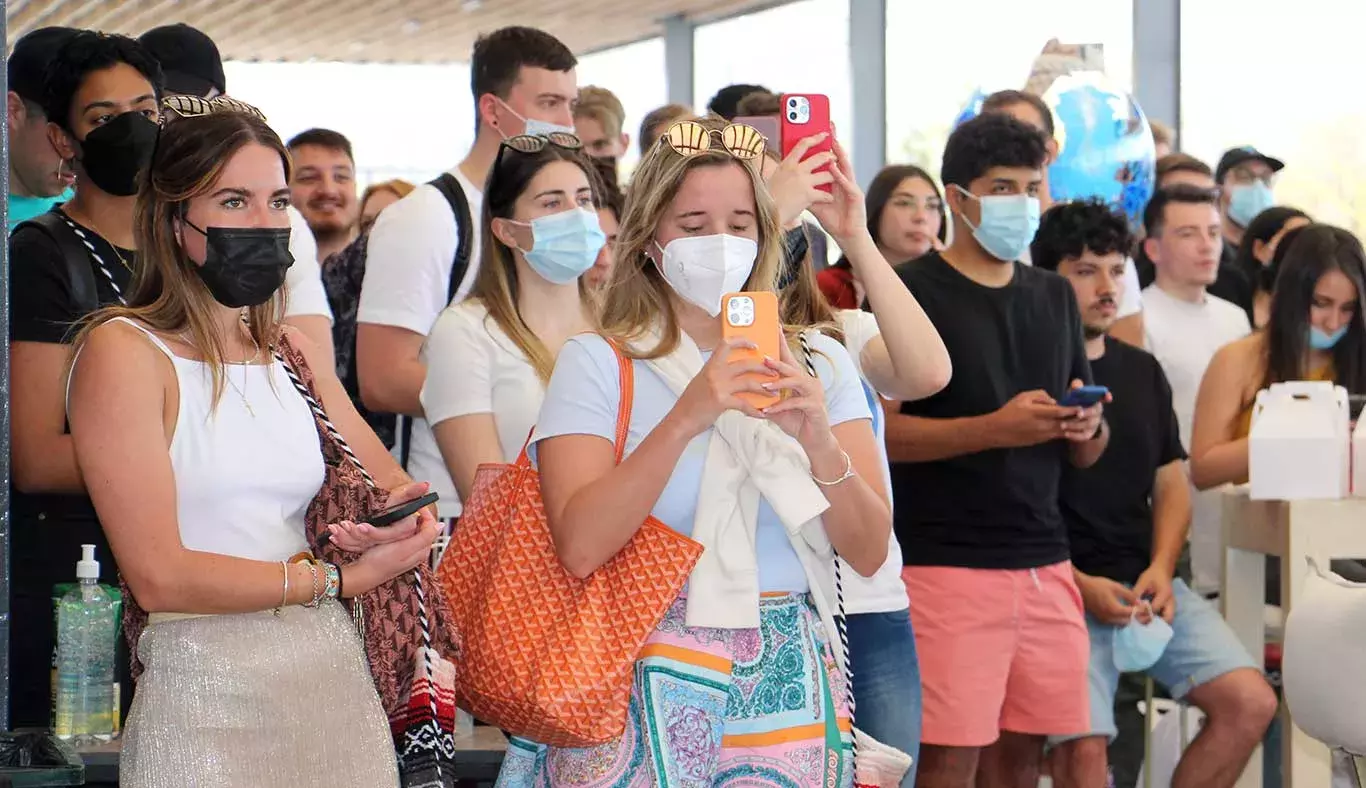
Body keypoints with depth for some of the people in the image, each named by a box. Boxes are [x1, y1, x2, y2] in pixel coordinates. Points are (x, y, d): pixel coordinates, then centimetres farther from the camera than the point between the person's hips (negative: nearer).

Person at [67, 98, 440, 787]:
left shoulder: (293, 353, 14)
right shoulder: (123, 351, -7)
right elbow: (158, 576, -14)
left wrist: (399, 510, -10)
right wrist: (340, 579, -11)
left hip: (335, 675, 6)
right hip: (205, 696, -6)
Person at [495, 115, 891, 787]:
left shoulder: (817, 363, 8)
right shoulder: (597, 364, -2)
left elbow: (869, 553, 0)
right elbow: (579, 547, -16)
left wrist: (818, 439, -17)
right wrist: (685, 419, -24)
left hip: (786, 682, 3)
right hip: (647, 677, -3)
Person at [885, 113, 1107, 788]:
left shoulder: (1054, 296, 16)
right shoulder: (910, 292, -4)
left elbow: (1083, 453, 21)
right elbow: (875, 432, -12)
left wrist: (1087, 428, -3)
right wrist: (996, 429, -21)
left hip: (1043, 562, 6)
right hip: (946, 562, -6)